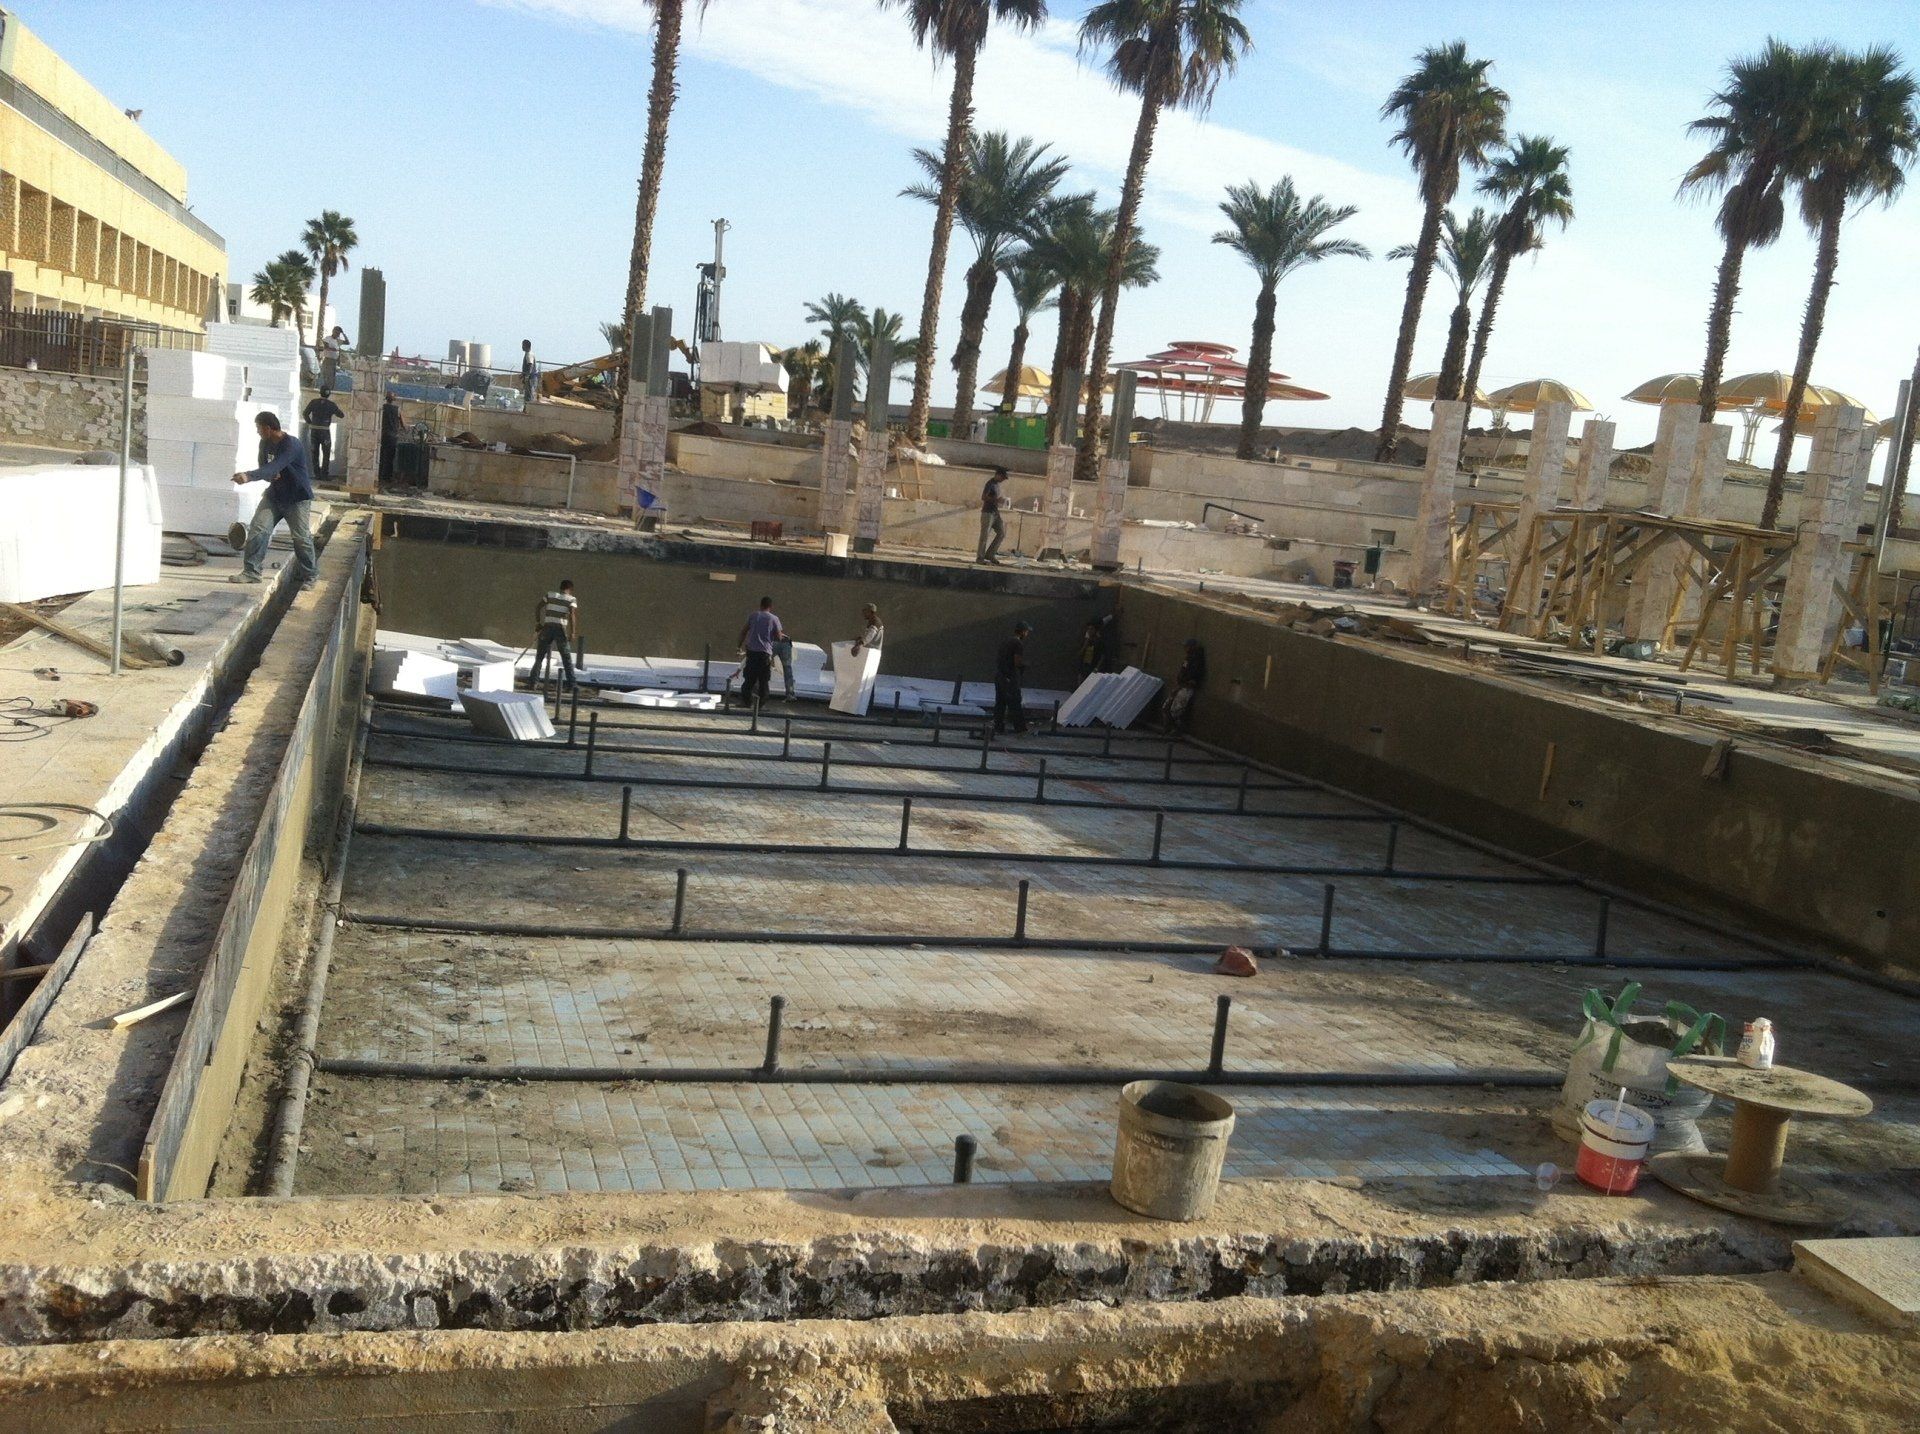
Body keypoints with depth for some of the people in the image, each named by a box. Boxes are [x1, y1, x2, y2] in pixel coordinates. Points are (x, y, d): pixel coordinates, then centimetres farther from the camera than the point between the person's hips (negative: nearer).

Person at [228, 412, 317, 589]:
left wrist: (249, 477, -51)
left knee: (302, 538, -2)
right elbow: (264, 468, 9)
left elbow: (275, 467, -38)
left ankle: (310, 577, 15)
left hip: (297, 497, -6)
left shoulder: (292, 445, -25)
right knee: (257, 529, -7)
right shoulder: (265, 444, 0)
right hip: (274, 494, 6)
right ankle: (251, 571, -3)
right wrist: (271, 476, -17)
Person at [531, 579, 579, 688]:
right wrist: (573, 632, -13)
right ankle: (571, 684, 4)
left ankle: (534, 682, 7)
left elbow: (537, 607, 5)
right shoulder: (571, 599, 2)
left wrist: (537, 622, 11)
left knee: (540, 656, 12)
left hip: (548, 627, 2)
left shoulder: (550, 595, 11)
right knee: (567, 658, 6)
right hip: (561, 629, -2)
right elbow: (572, 614, -13)